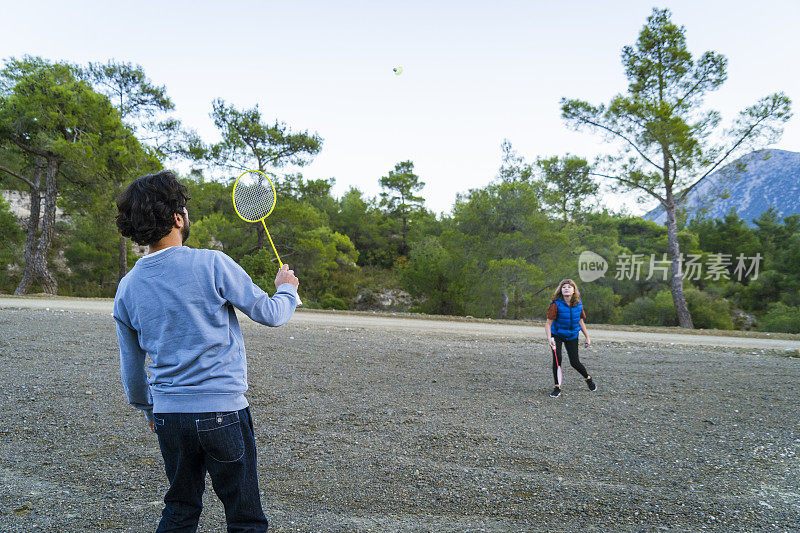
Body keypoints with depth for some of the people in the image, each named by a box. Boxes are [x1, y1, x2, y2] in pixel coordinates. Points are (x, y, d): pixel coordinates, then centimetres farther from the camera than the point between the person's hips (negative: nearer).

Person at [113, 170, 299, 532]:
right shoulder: (211, 264, -14)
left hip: (168, 414, 5)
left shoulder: (127, 288, 2)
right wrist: (287, 289, 15)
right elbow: (270, 314, -6)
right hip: (223, 411, -5)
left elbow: (131, 366, 13)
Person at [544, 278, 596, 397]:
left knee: (574, 362, 2)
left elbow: (581, 322, 7)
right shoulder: (556, 305, -19)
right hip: (557, 335, -2)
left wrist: (587, 337, 10)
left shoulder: (578, 304, -7)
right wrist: (549, 338, -33)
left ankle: (588, 378, 34)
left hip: (572, 335, 2)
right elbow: (548, 323, -19)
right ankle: (557, 388, -2)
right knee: (557, 359, -17)